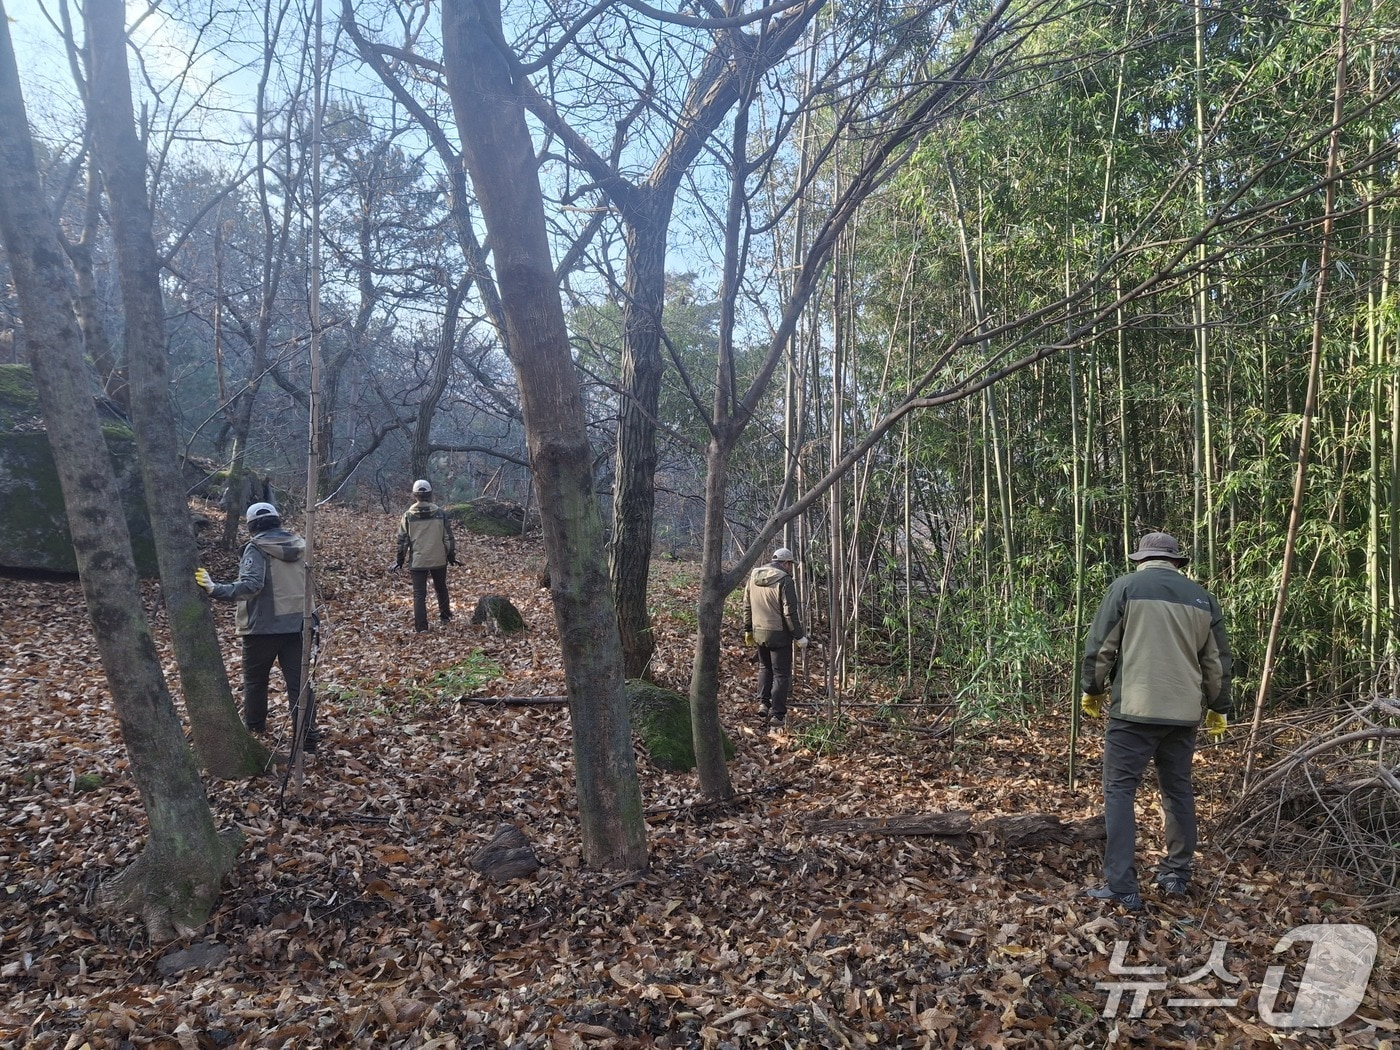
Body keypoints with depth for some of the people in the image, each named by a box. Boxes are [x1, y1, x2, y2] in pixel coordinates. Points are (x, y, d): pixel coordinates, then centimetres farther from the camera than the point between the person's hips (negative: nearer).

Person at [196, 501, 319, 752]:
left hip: (263, 626, -4)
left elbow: (251, 585, -26)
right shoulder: (299, 545, 7)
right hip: (297, 623, 5)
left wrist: (215, 590, -30)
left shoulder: (257, 549, -12)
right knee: (298, 681, 3)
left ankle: (254, 727, 36)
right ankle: (308, 738, 0)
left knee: (255, 679, 18)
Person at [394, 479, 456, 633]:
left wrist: (400, 559, 10)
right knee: (441, 588, 23)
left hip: (417, 561, -2)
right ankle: (445, 615, 37)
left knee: (419, 594, 1)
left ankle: (421, 626, -5)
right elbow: (448, 537, 0)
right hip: (439, 560, 2)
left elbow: (403, 540, -1)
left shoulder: (408, 516, -6)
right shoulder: (440, 513, -4)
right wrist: (452, 555, 11)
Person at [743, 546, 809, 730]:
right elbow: (790, 613, -17)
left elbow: (747, 606, 12)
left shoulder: (753, 576, 5)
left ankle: (763, 702, 20)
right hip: (779, 634, -6)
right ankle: (777, 715, 4)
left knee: (765, 667, 25)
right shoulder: (785, 580, -15)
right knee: (781, 674, 3)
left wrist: (748, 630, 22)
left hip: (758, 632, 6)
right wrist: (799, 636, -9)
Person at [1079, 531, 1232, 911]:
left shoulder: (1125, 587, -2)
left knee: (1119, 791, -2)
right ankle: (1177, 875, 26)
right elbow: (1217, 661, 14)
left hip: (1134, 709, -5)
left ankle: (1122, 887, -6)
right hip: (1183, 713, 5)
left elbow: (1099, 648, -3)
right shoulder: (1202, 597, 11)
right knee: (1178, 791, 17)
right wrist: (1218, 709, 25)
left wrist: (1091, 691, 10)